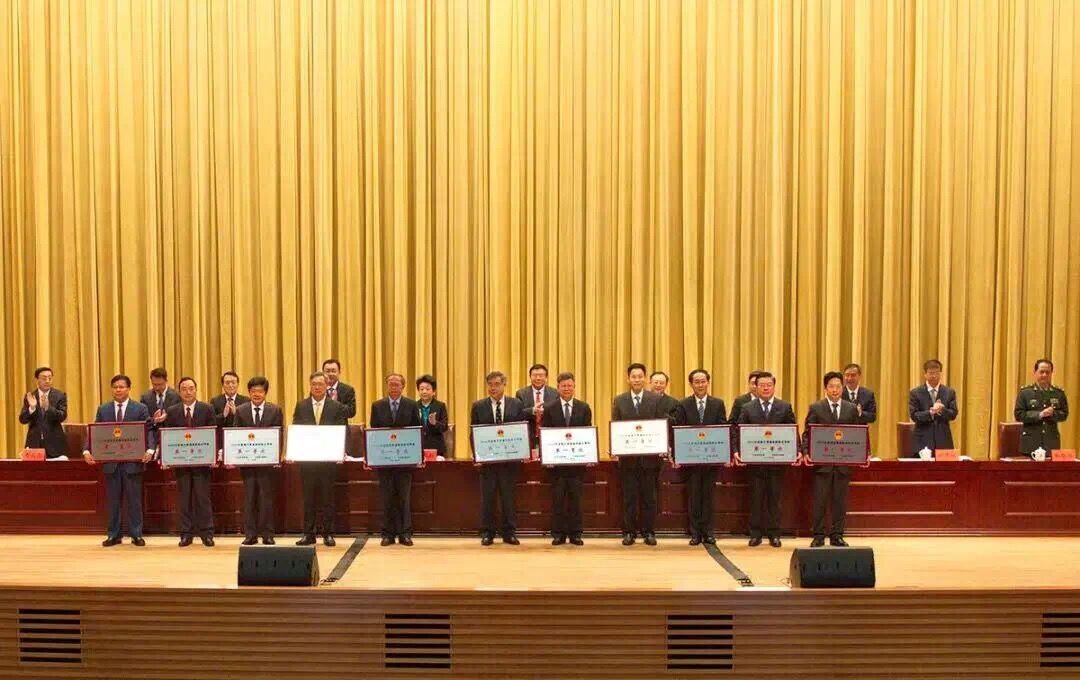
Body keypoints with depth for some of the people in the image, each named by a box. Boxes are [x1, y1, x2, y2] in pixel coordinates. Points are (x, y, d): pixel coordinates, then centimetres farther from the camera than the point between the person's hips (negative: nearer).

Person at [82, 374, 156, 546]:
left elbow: (149, 431, -6)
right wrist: (87, 450, -13)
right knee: (112, 500, 8)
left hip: (133, 461, -2)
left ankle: (136, 534, 11)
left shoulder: (140, 409, 1)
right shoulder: (103, 409, 9)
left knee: (134, 500, 3)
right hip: (110, 461, 3)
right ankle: (114, 535, 17)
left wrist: (150, 450, -24)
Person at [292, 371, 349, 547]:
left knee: (327, 497, 4)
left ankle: (328, 534, 11)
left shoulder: (337, 407, 3)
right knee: (308, 497, 6)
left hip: (328, 458, -1)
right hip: (307, 458, 1)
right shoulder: (301, 406, 7)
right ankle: (308, 534, 13)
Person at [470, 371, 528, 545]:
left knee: (508, 496, 5)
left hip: (510, 458, 0)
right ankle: (487, 533, 13)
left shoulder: (517, 404, 5)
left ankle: (509, 532, 14)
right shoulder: (478, 406, 6)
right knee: (487, 497, 4)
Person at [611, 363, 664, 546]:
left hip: (650, 455, 0)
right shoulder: (619, 400, 6)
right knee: (629, 497, 6)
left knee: (649, 496, 6)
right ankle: (629, 532, 13)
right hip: (627, 456, 1)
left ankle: (649, 532, 14)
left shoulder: (656, 399, 3)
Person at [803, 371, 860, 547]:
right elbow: (807, 434, 0)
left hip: (844, 462, 2)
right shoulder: (815, 408, 2)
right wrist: (807, 452, -15)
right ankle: (818, 536, 9)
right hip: (821, 461, -2)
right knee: (820, 501, 2)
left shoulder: (852, 409, 8)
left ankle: (837, 535, 16)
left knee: (840, 501, 7)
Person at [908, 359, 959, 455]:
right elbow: (914, 416, -8)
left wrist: (942, 409, -20)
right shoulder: (915, 393, 1)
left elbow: (953, 414, 1)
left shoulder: (950, 392, 8)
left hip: (943, 441, 2)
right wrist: (931, 412, -24)